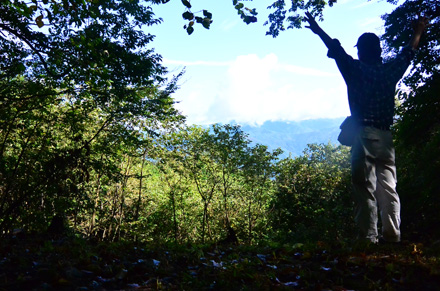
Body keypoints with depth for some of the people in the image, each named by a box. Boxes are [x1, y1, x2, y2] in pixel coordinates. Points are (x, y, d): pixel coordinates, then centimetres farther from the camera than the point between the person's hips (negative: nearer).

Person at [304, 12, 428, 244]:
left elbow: (335, 49, 13)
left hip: (363, 135, -4)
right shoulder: (390, 70, 11)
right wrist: (418, 31, 48)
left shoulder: (355, 69, 1)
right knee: (388, 187, 7)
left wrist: (317, 30, 27)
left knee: (365, 188, -4)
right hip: (385, 136, 4)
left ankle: (368, 238, -4)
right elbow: (408, 52, 29)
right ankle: (392, 236, 8)